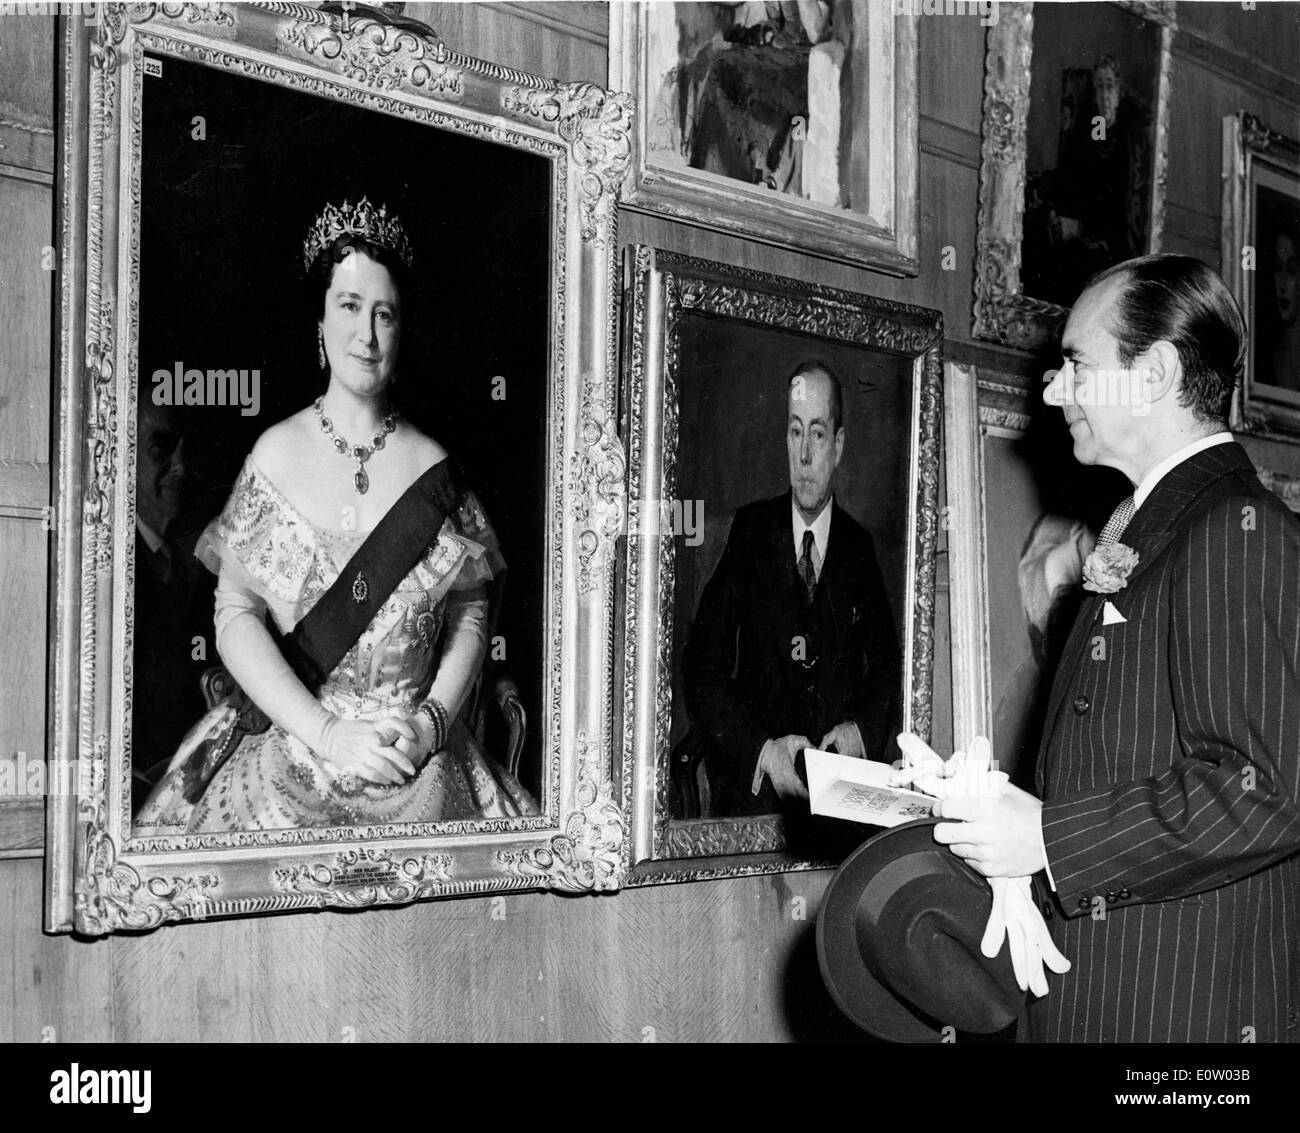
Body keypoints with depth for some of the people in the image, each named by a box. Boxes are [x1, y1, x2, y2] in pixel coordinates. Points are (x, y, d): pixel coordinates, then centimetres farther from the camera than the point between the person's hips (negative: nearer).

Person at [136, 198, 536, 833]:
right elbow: (235, 617, -2)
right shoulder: (276, 455, 3)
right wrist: (327, 733, -11)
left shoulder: (431, 467, 5)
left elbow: (470, 617, 7)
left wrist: (432, 721, -9)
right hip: (293, 752, -1)